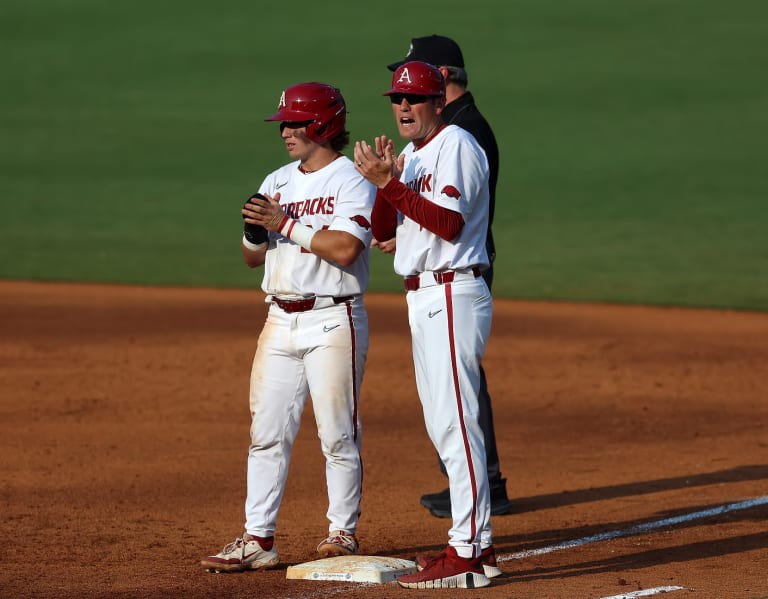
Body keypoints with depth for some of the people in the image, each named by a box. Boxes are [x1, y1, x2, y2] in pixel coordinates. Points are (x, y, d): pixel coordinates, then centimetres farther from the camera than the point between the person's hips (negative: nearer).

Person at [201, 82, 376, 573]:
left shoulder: (353, 181, -7)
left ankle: (343, 533, 9)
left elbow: (345, 248, -20)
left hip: (334, 320, -7)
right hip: (281, 320, 7)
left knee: (338, 435, -2)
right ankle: (258, 540, 5)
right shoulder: (278, 182, 15)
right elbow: (253, 258, 15)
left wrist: (286, 224, -16)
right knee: (267, 433, 3)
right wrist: (256, 231, -7)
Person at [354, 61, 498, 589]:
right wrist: (385, 182, -5)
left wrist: (392, 184, -21)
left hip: (453, 298, -10)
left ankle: (468, 555, -14)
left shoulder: (456, 145, -10)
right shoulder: (412, 157, 18)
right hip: (424, 301, 10)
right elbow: (384, 230, 12)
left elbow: (449, 223, -20)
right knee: (444, 425, 13)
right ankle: (476, 543, 19)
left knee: (455, 424, -12)